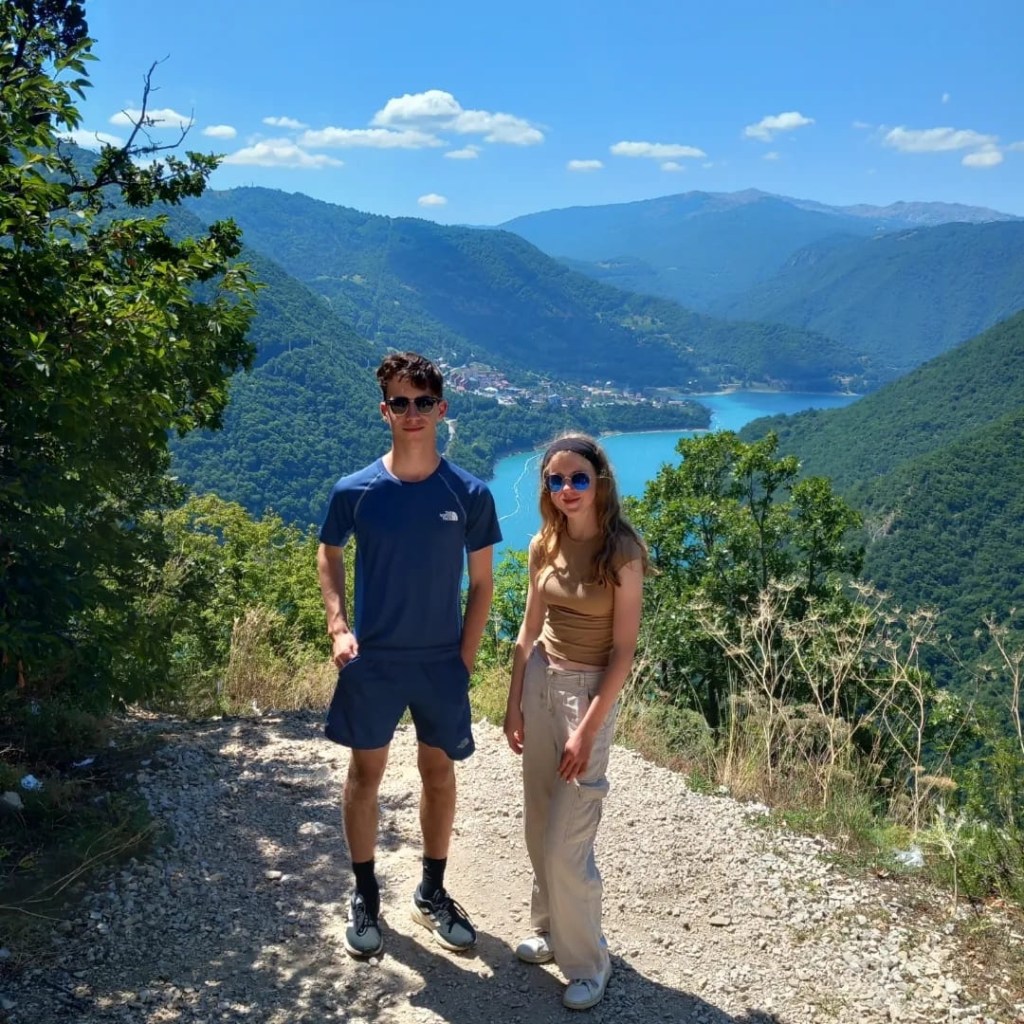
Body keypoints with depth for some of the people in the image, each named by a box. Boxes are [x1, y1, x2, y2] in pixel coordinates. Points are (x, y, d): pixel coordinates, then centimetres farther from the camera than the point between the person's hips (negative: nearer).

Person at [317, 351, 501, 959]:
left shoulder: (470, 495, -9)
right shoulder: (356, 491, -9)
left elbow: (482, 582, 0)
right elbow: (329, 554, 7)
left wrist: (466, 658, -3)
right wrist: (338, 625, -6)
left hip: (442, 662, 1)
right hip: (372, 660, 0)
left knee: (439, 774, 13)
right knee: (366, 775, 11)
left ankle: (433, 894, 33)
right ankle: (365, 896, 30)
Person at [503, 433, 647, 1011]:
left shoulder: (622, 552, -15)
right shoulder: (545, 545, 1)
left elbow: (624, 650, -15)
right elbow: (530, 629, 9)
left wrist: (587, 730, -17)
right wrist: (514, 702, 7)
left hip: (590, 689, -6)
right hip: (541, 680, 6)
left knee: (567, 841, -3)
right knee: (540, 828, 15)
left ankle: (588, 961, 17)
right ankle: (553, 930, 35)